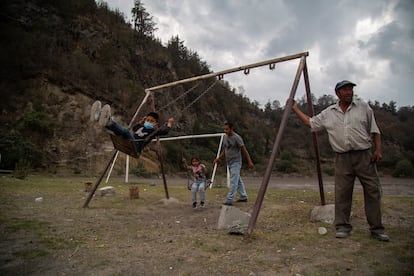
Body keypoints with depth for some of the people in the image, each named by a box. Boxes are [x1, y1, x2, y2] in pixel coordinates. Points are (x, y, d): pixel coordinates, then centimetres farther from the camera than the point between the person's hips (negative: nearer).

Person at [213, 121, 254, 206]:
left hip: (235, 162, -8)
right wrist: (218, 158, 10)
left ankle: (229, 200, -8)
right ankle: (243, 197, 24)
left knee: (233, 181, -8)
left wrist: (249, 162, -13)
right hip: (229, 163, 8)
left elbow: (244, 150, -12)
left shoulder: (237, 138, -14)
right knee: (238, 180, 15)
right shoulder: (225, 137, 9)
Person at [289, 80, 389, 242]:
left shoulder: (363, 107, 9)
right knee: (342, 193, 1)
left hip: (364, 155, 0)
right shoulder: (328, 113, 10)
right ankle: (343, 227, 12)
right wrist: (295, 109, 14)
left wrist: (378, 149, -2)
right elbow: (310, 123, 16)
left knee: (373, 191, 1)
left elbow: (374, 130, 8)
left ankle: (376, 229, 11)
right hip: (342, 158, 1)